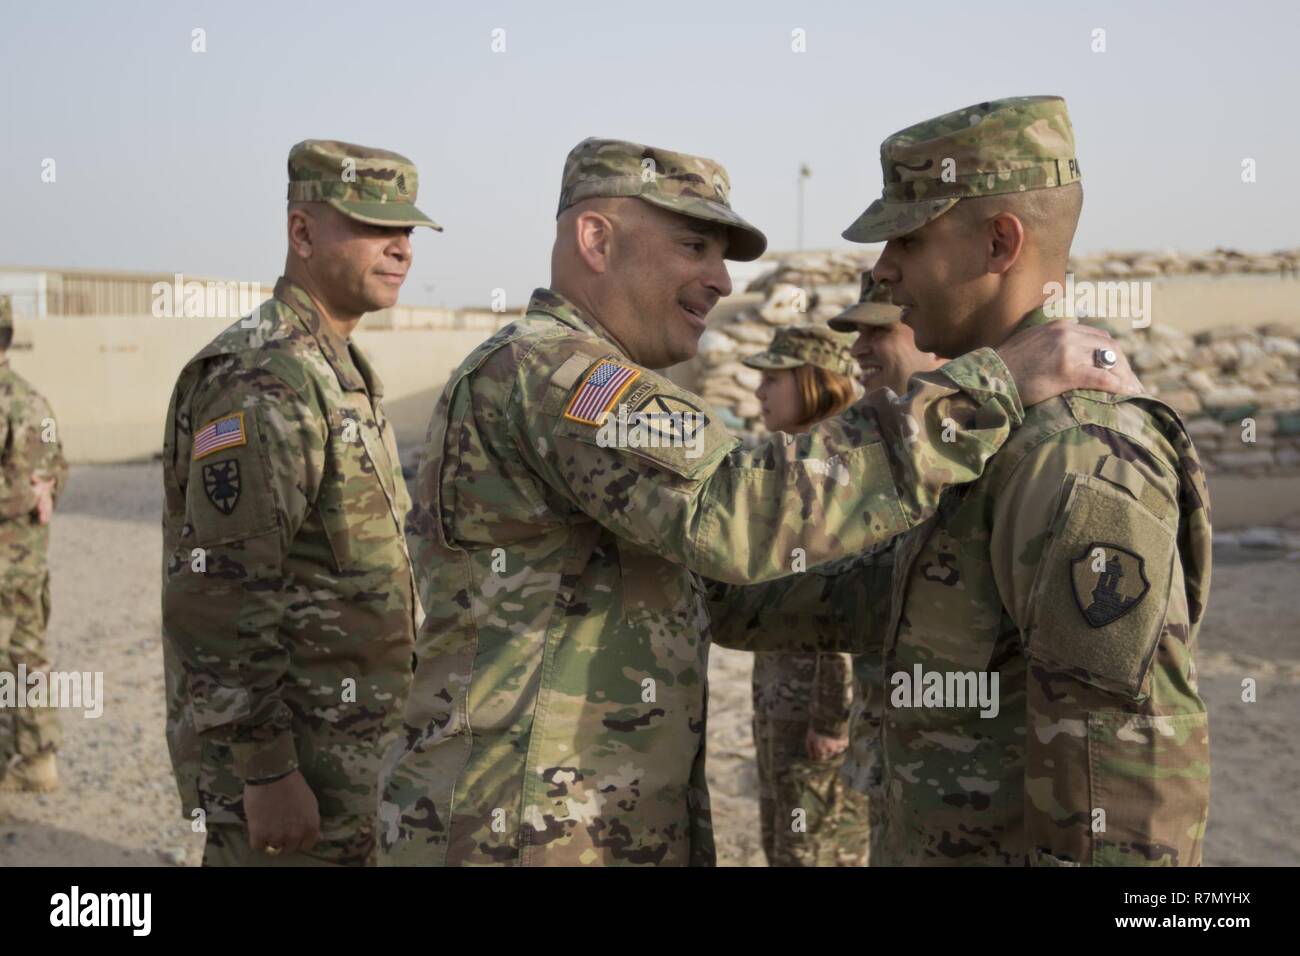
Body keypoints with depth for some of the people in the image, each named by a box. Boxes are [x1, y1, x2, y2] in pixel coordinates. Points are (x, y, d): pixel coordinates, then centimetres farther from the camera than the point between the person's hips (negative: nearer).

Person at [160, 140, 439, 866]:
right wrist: (267, 773, -23)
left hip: (345, 746, 9)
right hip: (286, 758, -9)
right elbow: (219, 597, -23)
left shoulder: (343, 372, 13)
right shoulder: (259, 382, -18)